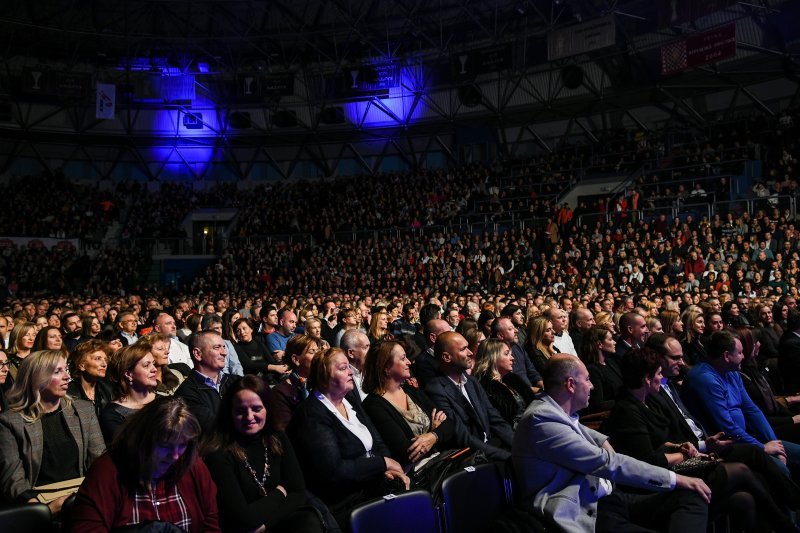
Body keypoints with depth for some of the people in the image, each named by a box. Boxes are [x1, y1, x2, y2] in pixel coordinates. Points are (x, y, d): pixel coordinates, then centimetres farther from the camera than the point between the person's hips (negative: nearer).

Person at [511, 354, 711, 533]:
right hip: (586, 515, -11)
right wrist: (675, 479, -14)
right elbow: (607, 463, -20)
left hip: (604, 498, 11)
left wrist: (603, 442, 17)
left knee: (693, 498, -2)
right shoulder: (541, 419, -18)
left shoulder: (559, 411, 12)